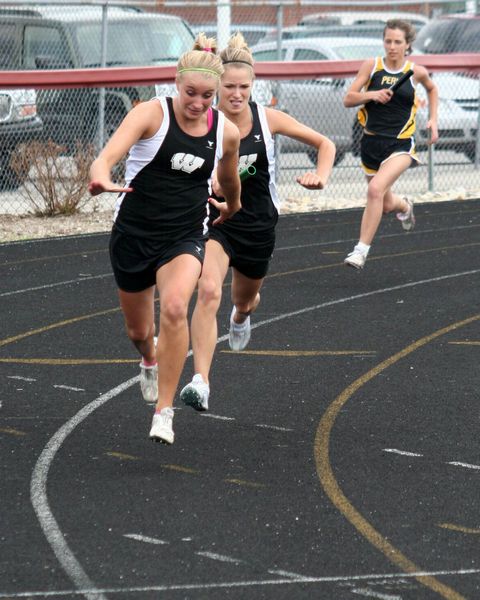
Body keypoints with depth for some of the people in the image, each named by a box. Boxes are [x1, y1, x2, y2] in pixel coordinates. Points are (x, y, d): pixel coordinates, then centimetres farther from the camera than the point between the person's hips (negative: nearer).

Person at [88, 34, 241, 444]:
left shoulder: (226, 132, -3)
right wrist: (102, 177, -52)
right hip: (133, 234, 0)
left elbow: (230, 184, 19)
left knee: (175, 308, -29)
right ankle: (150, 362, 56)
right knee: (138, 330, 16)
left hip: (185, 237, 0)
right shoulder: (152, 114, -14)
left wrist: (230, 210, 35)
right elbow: (109, 155, -31)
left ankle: (164, 412, -19)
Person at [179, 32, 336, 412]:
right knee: (209, 291, -28)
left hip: (258, 224, 3)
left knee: (245, 299, 23)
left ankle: (242, 315, 65)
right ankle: (201, 383, -33)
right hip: (215, 221, -3)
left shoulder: (267, 118, -9)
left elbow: (324, 143, 1)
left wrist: (321, 176, -16)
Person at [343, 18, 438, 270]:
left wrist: (433, 119, 10)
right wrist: (371, 94, -19)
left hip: (400, 145, -3)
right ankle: (404, 206, 55)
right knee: (386, 204, 16)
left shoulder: (416, 71, -2)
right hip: (372, 143, 3)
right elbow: (348, 99, -2)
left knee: (376, 189, -27)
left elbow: (432, 89, 21)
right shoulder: (371, 66, -2)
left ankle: (362, 249, -20)